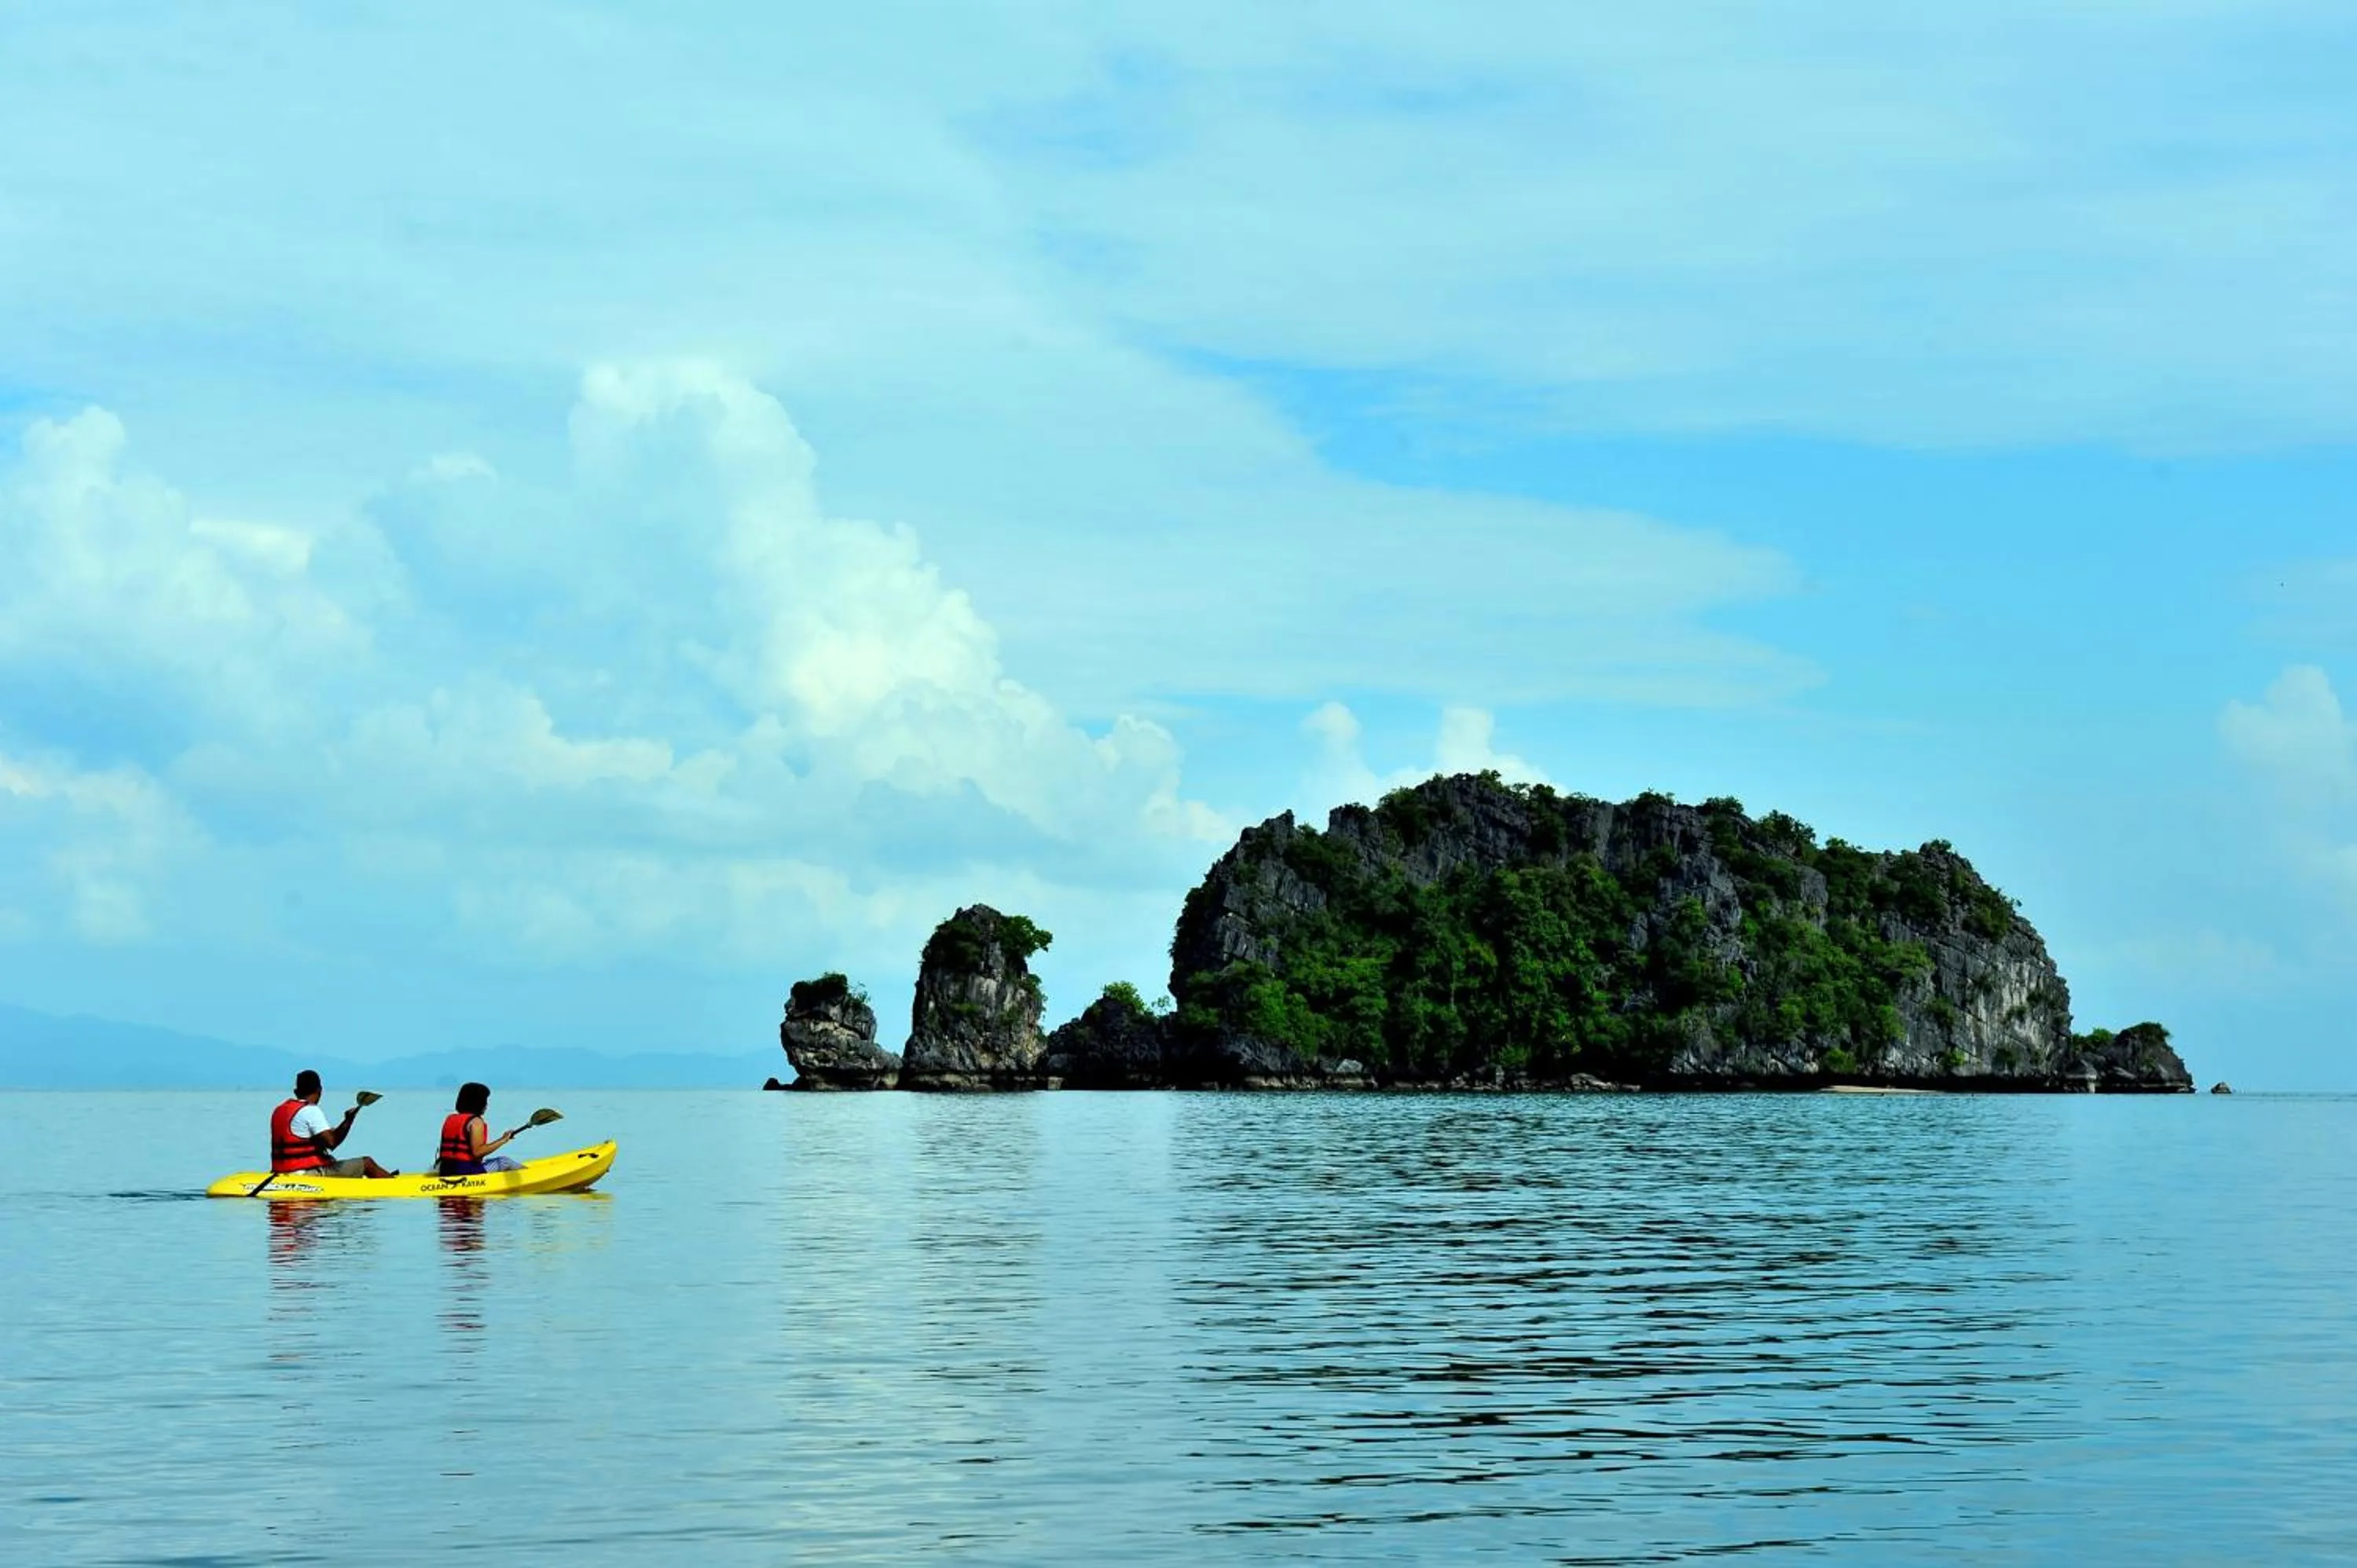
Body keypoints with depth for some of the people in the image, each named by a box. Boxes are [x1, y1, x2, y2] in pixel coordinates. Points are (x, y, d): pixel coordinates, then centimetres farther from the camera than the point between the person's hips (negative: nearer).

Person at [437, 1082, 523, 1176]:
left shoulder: (449, 1119, 14)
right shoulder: (475, 1122, -11)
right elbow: (477, 1152, -20)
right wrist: (503, 1140, -14)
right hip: (467, 1171, -9)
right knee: (505, 1162, 6)